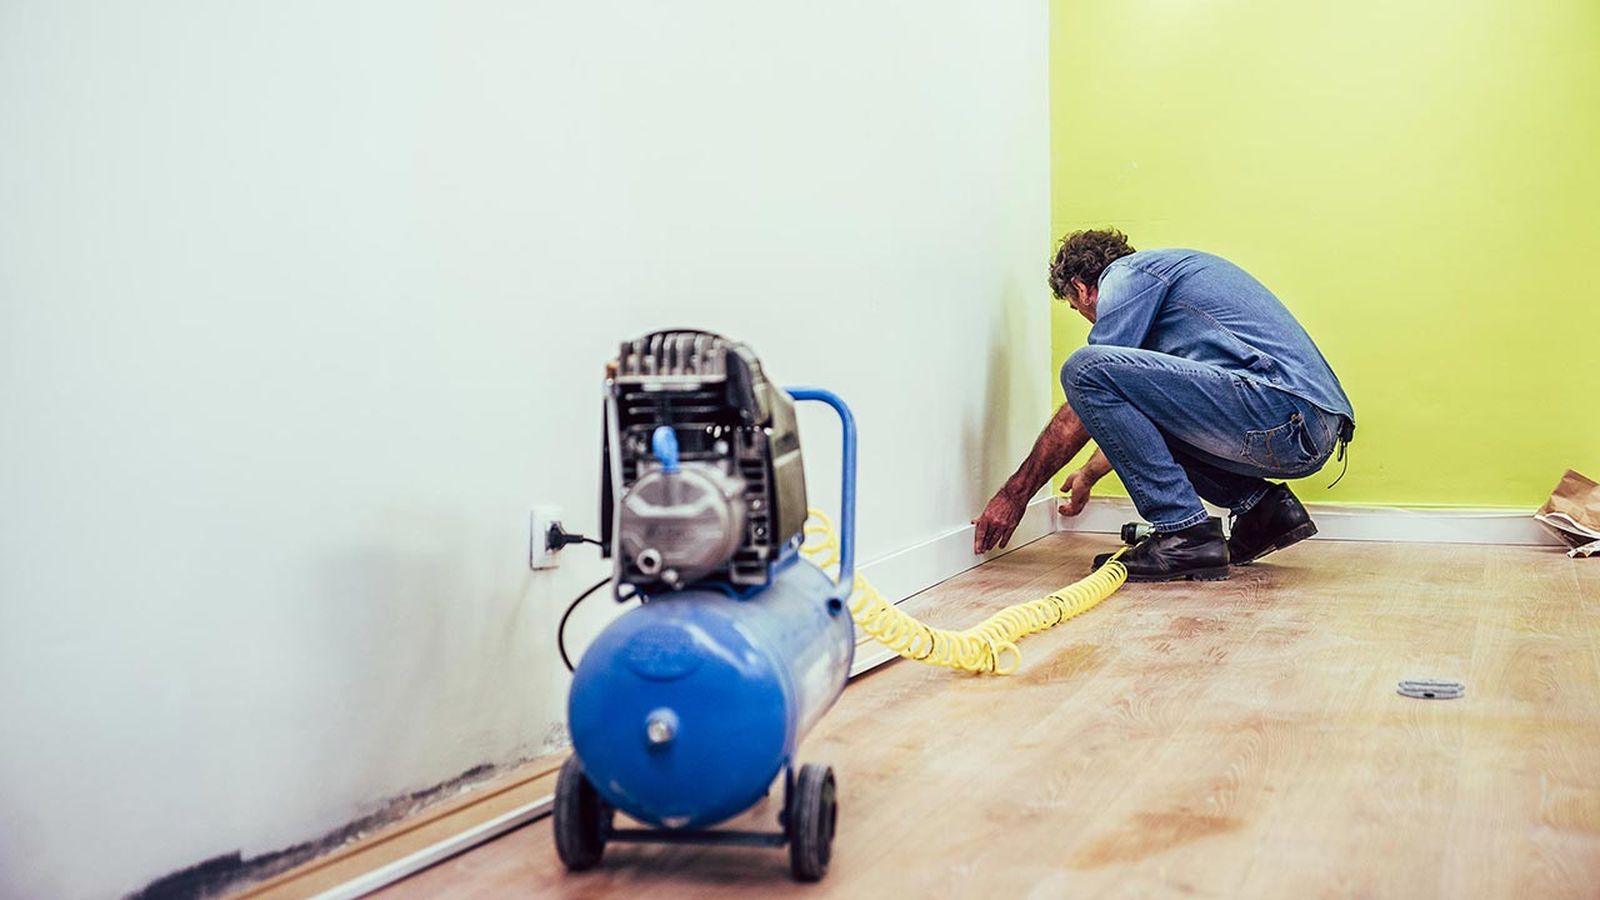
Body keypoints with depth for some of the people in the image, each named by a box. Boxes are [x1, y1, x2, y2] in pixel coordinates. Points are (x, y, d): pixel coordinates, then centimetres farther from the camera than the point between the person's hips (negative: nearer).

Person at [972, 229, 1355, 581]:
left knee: (1088, 369, -14)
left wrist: (1015, 493, 5)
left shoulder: (1128, 274, 3)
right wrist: (1089, 474, 56)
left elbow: (1082, 412, -3)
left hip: (1283, 408, -10)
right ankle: (1264, 508, 14)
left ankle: (1186, 533, -11)